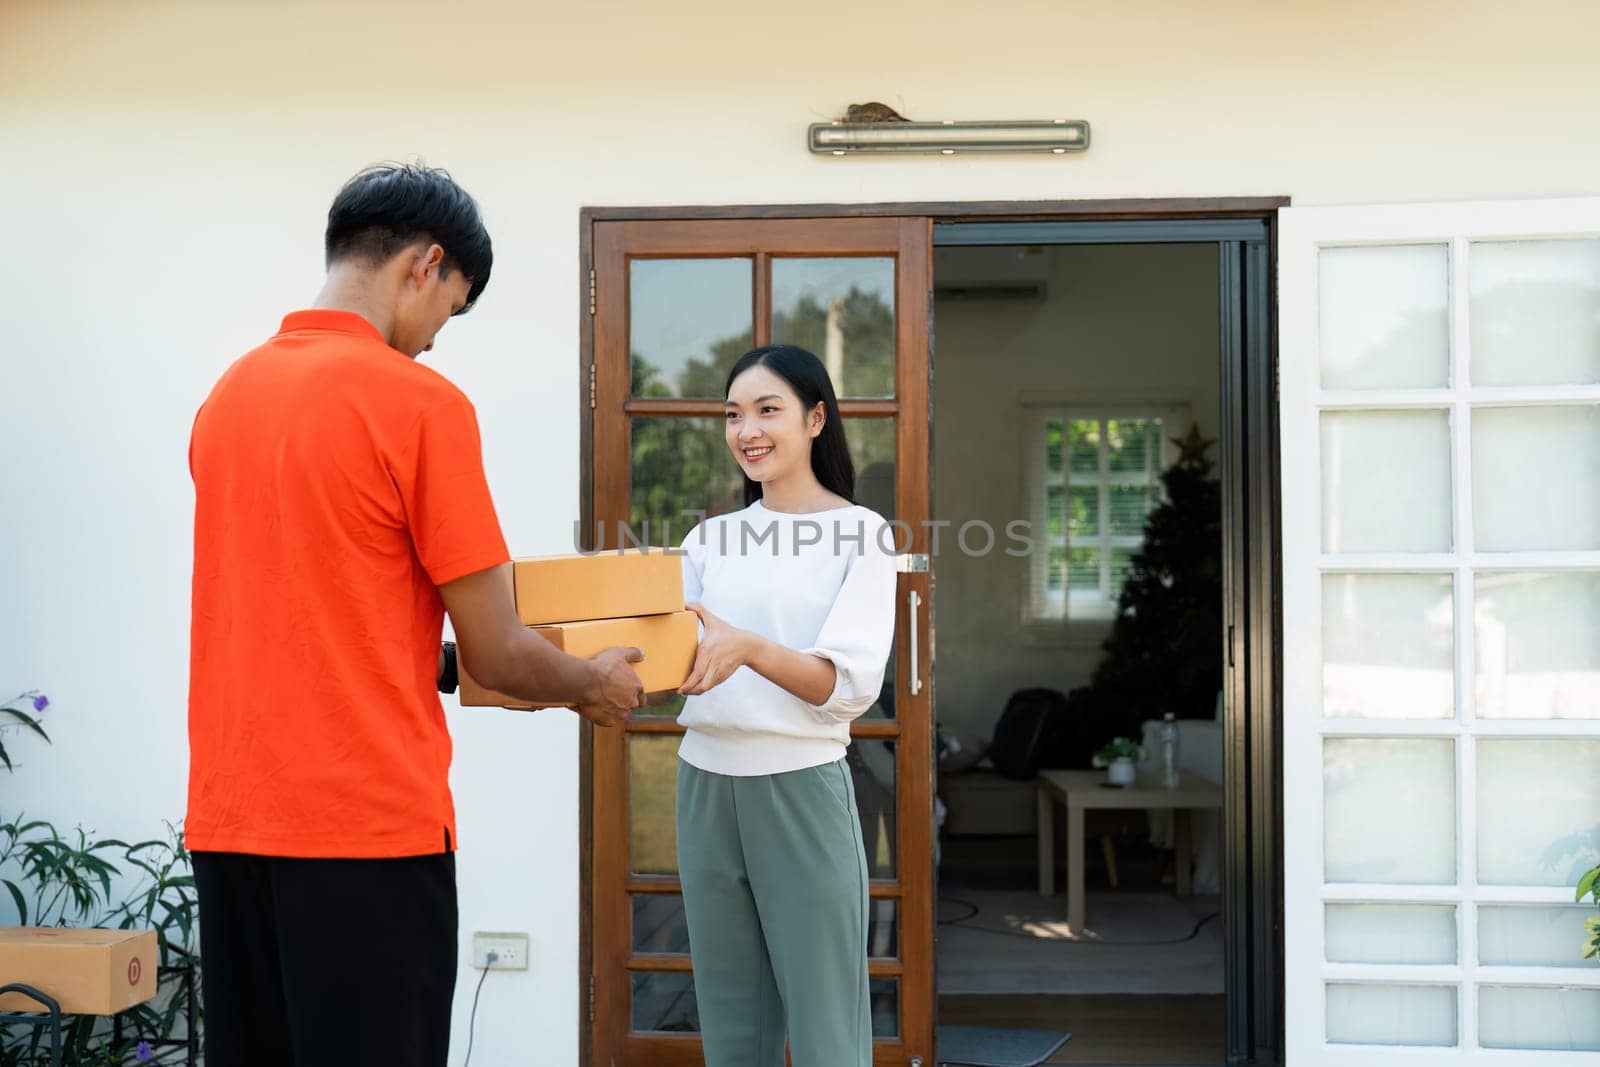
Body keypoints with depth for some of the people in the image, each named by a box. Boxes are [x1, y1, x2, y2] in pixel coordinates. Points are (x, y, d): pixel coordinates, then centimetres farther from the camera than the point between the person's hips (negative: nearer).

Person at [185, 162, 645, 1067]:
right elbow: (493, 656, -9)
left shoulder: (228, 393, 9)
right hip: (367, 825, -7)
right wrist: (594, 686, 10)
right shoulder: (420, 401, -12)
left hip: (230, 821, 7)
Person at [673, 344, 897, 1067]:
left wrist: (747, 646, -30)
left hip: (802, 788, -4)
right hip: (705, 785, 5)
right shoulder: (710, 539, 12)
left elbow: (851, 684, -14)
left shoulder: (863, 533, -2)